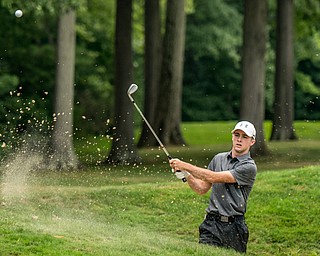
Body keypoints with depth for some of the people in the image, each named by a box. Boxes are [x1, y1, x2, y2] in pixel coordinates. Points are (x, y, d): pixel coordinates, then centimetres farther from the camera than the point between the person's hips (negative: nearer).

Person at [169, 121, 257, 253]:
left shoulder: (249, 167, -7)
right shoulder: (218, 158, 14)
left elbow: (213, 177, -14)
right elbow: (202, 189, 17)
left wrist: (185, 166, -13)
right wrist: (185, 174, 0)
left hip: (234, 228, -3)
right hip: (211, 224, 4)